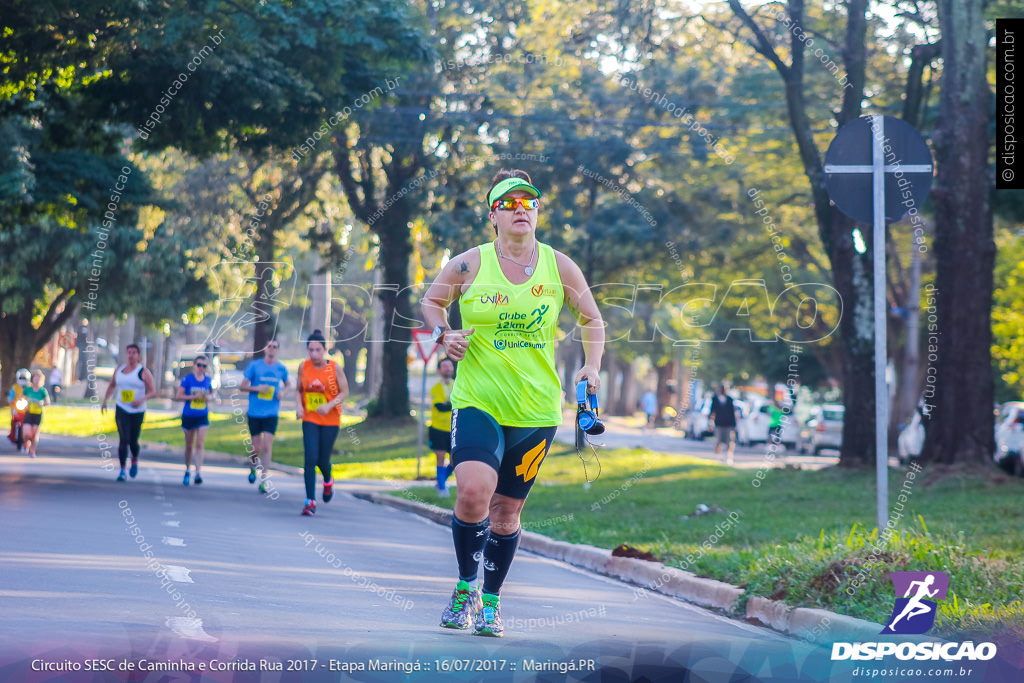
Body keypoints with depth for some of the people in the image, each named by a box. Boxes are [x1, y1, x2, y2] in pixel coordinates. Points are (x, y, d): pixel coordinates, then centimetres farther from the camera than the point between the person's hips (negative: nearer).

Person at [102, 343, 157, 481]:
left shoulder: (143, 372, -5)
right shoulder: (119, 370, 7)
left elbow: (153, 391, -8)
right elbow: (112, 385, 25)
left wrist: (142, 400, -25)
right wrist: (105, 401, 15)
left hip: (137, 411, -2)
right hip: (121, 409, 2)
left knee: (133, 442, 4)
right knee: (123, 439, -13)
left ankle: (135, 460, 39)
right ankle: (122, 471, -11)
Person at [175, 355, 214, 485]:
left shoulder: (207, 380, 3)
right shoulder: (187, 379, -6)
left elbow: (211, 393, 21)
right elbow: (178, 396, -10)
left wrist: (209, 397, -3)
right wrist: (194, 396, -20)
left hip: (202, 417, 1)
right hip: (188, 416, -1)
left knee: (199, 445, -13)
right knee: (189, 446, 10)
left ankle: (198, 472, -16)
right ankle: (187, 471, 29)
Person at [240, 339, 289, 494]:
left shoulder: (281, 368, 3)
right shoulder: (254, 366, -1)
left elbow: (287, 384, 21)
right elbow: (243, 386, 3)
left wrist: (282, 392, -1)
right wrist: (257, 388, -15)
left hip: (271, 413, 0)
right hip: (254, 412, 0)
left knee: (267, 446, -11)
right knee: (255, 448, 6)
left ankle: (263, 480, -6)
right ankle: (253, 467, 39)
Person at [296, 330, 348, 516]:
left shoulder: (334, 367, -8)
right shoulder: (304, 367, -2)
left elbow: (344, 392, -4)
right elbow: (299, 389, 10)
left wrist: (329, 405, -19)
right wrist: (299, 406, -8)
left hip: (330, 420, -1)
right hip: (309, 419, 1)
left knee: (322, 460, 3)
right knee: (310, 459, -11)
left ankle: (328, 481, 40)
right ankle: (310, 501, -7)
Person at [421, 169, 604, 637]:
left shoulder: (559, 266, 2)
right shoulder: (470, 264, -2)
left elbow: (592, 320, 15)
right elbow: (431, 301, 15)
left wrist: (591, 368, 1)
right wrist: (444, 336, -4)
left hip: (537, 409, 2)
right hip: (477, 401, -2)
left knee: (507, 509, 8)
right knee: (474, 490, -23)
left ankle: (491, 601, 28)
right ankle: (466, 585, 0)